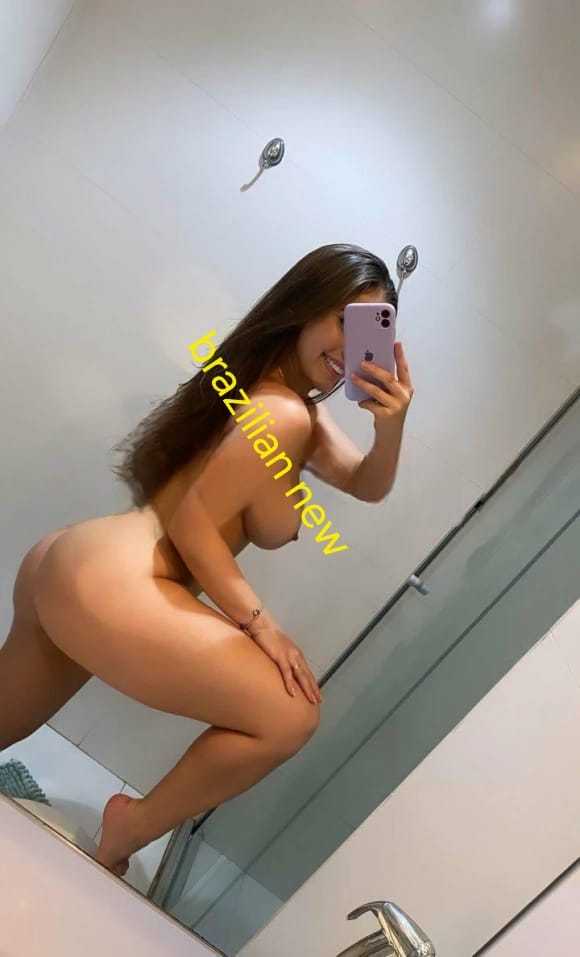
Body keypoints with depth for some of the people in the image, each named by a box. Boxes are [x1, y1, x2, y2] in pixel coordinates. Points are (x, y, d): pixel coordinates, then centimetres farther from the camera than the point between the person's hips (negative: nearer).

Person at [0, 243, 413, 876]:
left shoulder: (300, 406, 19)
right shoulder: (285, 414, -12)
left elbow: (366, 485, 17)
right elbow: (192, 517, -15)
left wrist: (391, 426, -2)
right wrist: (258, 624, -12)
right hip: (108, 584, -10)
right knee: (290, 718, -6)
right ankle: (126, 837, 8)